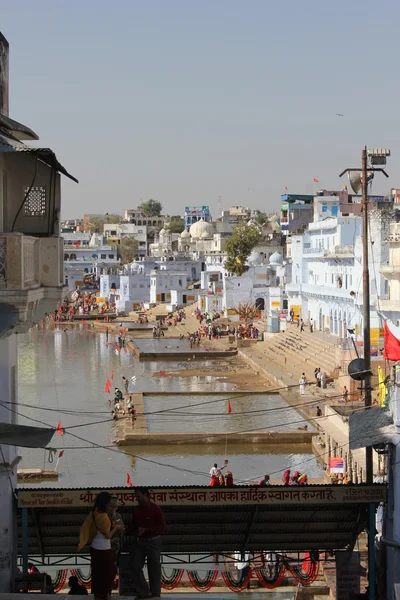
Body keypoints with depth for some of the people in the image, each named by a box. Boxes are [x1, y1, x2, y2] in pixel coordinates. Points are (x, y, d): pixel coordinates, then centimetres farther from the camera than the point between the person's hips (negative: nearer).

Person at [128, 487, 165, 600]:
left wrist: (147, 530, -22)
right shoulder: (136, 510, 3)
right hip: (140, 541, 5)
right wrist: (126, 529, -9)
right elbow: (134, 525, 12)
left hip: (153, 542, -5)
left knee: (154, 570, 2)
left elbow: (162, 526, -13)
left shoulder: (155, 509, -13)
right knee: (135, 566, -3)